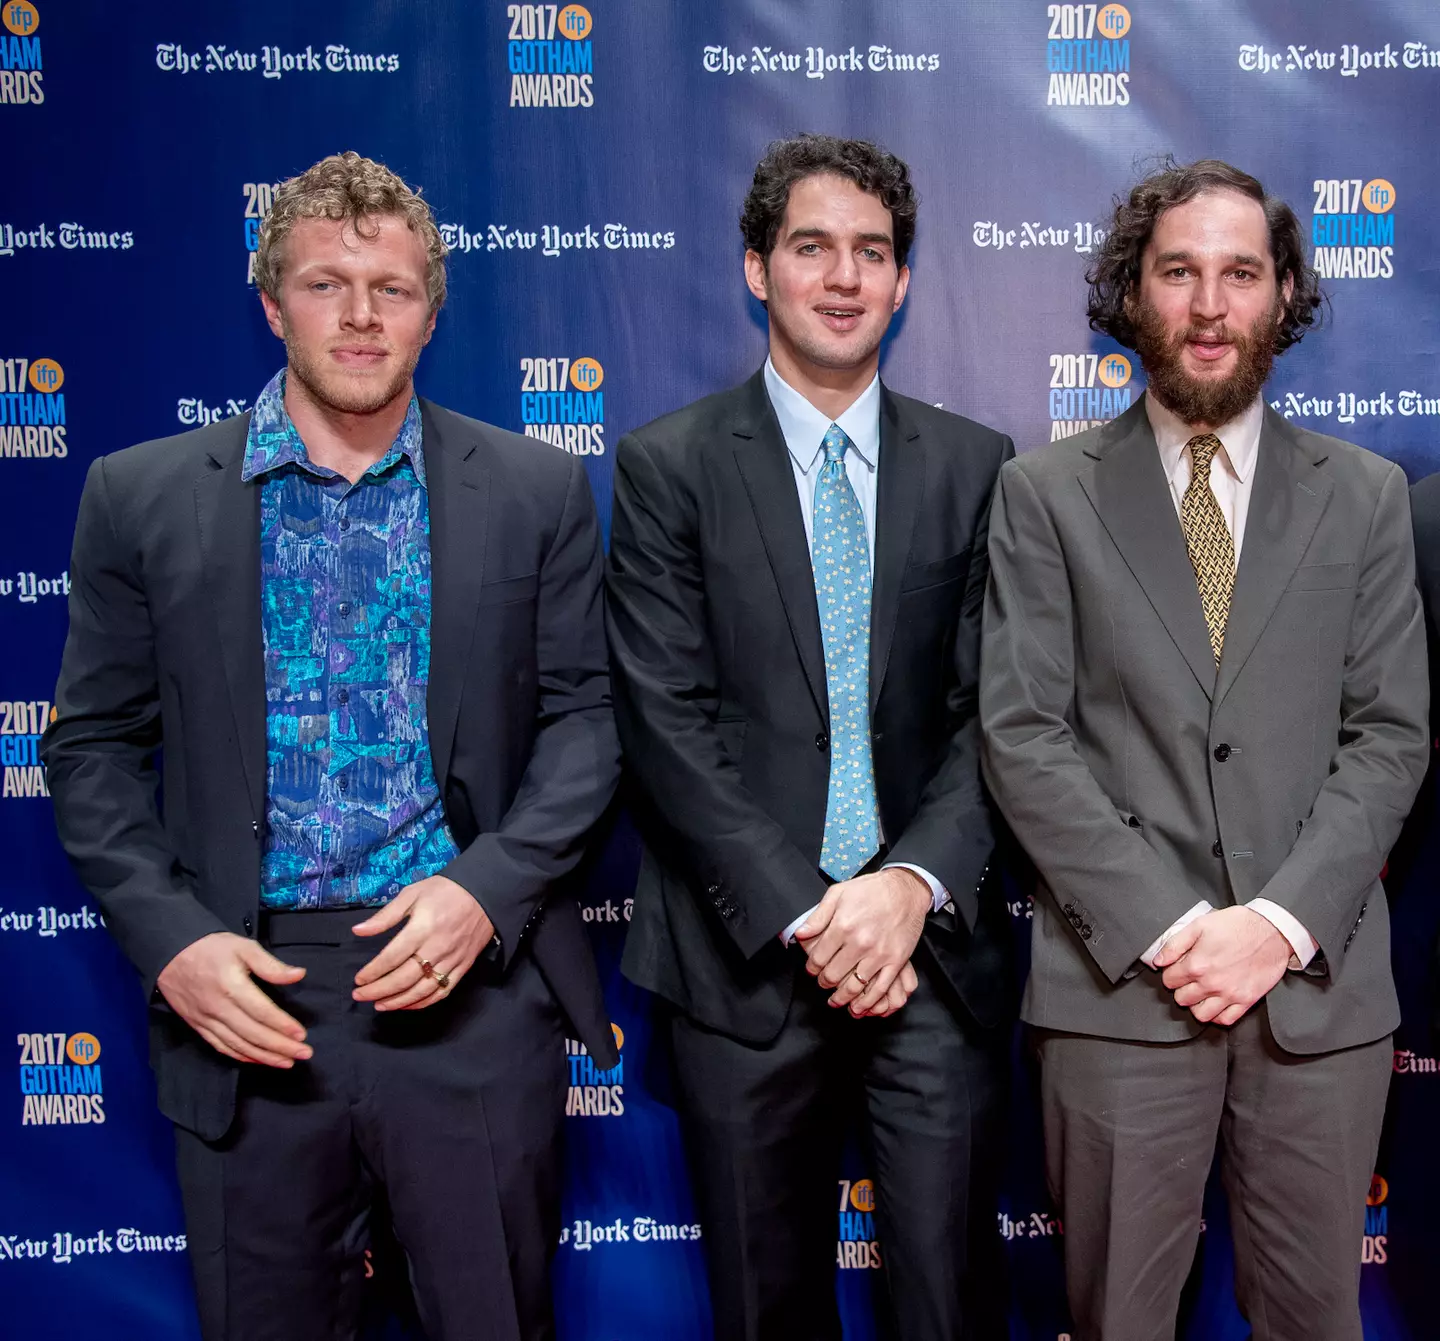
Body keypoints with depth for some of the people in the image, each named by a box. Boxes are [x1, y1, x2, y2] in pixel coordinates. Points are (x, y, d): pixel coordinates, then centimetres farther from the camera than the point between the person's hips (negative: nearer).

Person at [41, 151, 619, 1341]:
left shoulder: (537, 492, 3)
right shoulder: (145, 497, 3)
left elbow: (584, 717, 3)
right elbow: (94, 747, 5)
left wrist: (486, 890, -11)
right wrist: (170, 940, -8)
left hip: (469, 987, 0)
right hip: (243, 999, 1)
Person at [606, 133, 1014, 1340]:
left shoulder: (974, 466, 7)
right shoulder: (669, 466, -1)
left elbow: (991, 713, 2)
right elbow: (667, 722, -7)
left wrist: (913, 884, -13)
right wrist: (804, 915, -13)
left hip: (934, 946, 2)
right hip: (746, 959, -1)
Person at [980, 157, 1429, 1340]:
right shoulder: (1046, 494, 3)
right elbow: (1022, 736, -4)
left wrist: (1282, 922, -10)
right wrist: (1165, 925, -12)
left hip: (1321, 982, 2)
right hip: (1120, 979, -1)